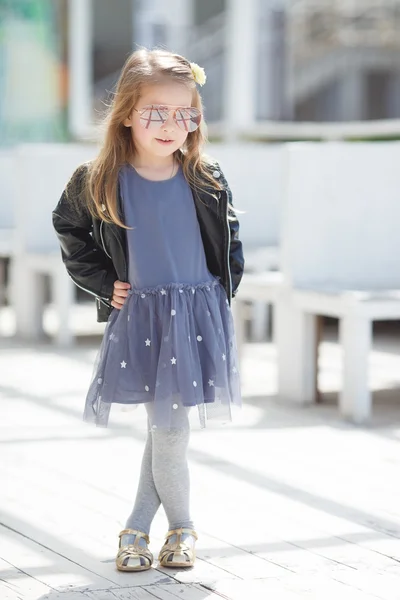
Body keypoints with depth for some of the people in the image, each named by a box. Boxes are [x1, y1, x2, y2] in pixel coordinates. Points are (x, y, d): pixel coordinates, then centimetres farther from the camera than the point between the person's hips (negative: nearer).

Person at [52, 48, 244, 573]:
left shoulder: (206, 181, -2)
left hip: (198, 317, 1)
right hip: (138, 318, -1)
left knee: (167, 428, 2)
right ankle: (181, 525, 20)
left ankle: (137, 527, 19)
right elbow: (68, 229, 12)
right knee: (167, 431, -1)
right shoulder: (98, 184, -5)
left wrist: (223, 290, 7)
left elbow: (229, 238, 14)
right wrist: (103, 283, 4)